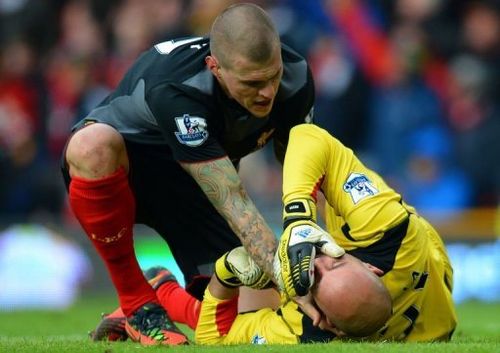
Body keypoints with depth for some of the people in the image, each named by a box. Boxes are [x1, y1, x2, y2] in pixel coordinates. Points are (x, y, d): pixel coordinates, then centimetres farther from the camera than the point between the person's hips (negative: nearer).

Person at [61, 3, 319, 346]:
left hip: (191, 186, 5)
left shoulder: (294, 76, -21)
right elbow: (232, 201, -40)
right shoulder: (173, 89, -39)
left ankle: (164, 293, 23)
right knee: (93, 144, -43)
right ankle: (138, 306, -24)